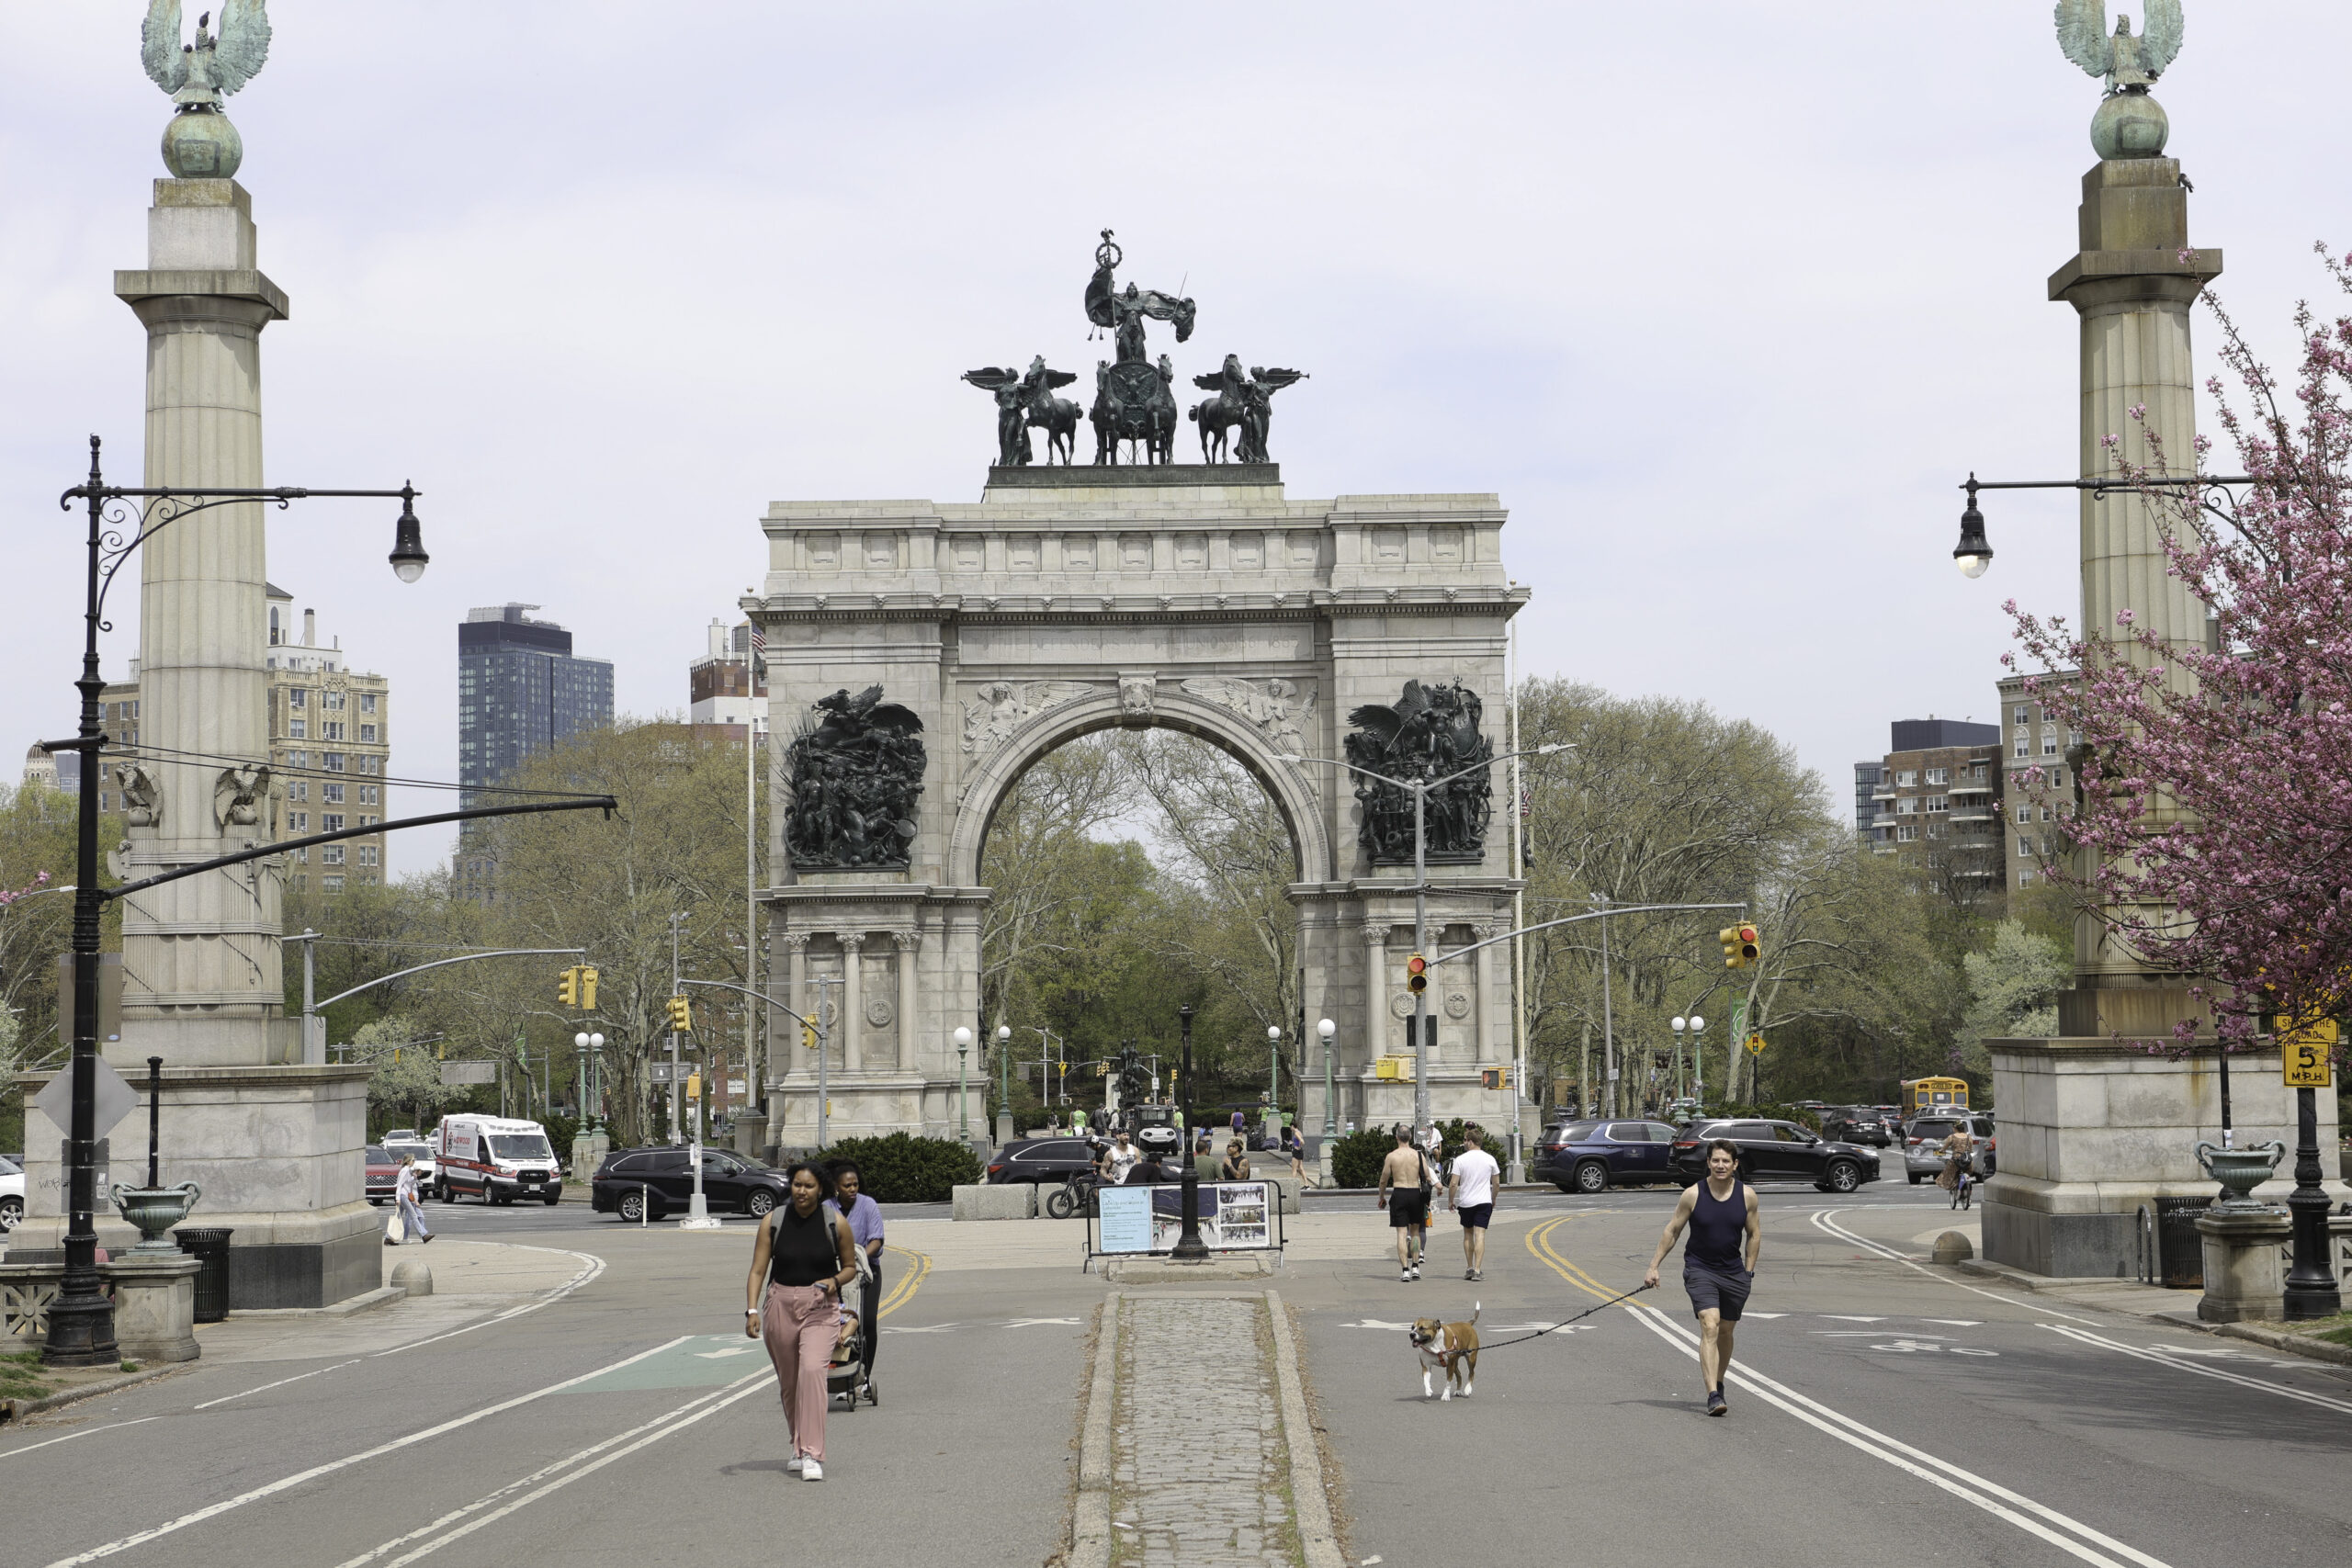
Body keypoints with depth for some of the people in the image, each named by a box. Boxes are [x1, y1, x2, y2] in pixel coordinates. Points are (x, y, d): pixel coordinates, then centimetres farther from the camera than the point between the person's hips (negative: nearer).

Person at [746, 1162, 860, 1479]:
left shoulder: (836, 1223, -4)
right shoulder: (772, 1221, -3)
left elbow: (850, 1267, 8)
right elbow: (758, 1270, -4)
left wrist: (834, 1281, -13)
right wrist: (752, 1310, -17)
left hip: (821, 1308, -2)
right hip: (780, 1305, 2)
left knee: (812, 1370, -22)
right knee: (788, 1380, 11)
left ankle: (812, 1455, -23)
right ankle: (799, 1447, 33)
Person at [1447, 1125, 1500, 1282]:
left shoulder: (1460, 1160, -5)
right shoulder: (1490, 1159, 1)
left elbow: (1453, 1184, -7)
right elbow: (1496, 1183, 8)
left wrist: (1450, 1201, 6)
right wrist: (1493, 1200, 22)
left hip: (1465, 1202, 0)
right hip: (1484, 1201, 0)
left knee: (1468, 1234, 16)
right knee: (1480, 1235, -5)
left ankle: (1469, 1268, 18)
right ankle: (1477, 1270, -14)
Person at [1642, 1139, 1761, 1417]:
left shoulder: (1747, 1195, -1)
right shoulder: (1693, 1194, -8)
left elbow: (1754, 1233, 11)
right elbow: (1672, 1230, 2)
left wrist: (1748, 1272, 8)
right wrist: (1654, 1266, 0)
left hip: (1734, 1273, 3)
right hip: (1699, 1270, -3)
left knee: (1725, 1332, 12)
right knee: (1709, 1327, -18)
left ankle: (1718, 1383, 36)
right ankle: (1713, 1396, -25)